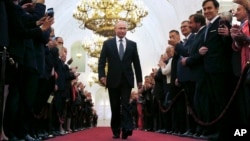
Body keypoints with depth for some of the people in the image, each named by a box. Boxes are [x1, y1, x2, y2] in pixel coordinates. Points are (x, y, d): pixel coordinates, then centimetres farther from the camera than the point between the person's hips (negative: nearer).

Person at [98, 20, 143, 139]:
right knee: (115, 106, 6)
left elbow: (136, 63, 8)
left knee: (125, 104, -10)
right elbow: (101, 62, 1)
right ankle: (116, 131, 14)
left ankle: (126, 129, -15)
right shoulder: (107, 43, 5)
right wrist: (102, 75, -13)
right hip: (113, 79, 0)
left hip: (127, 80, 0)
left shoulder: (132, 44, 7)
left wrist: (139, 80, 6)